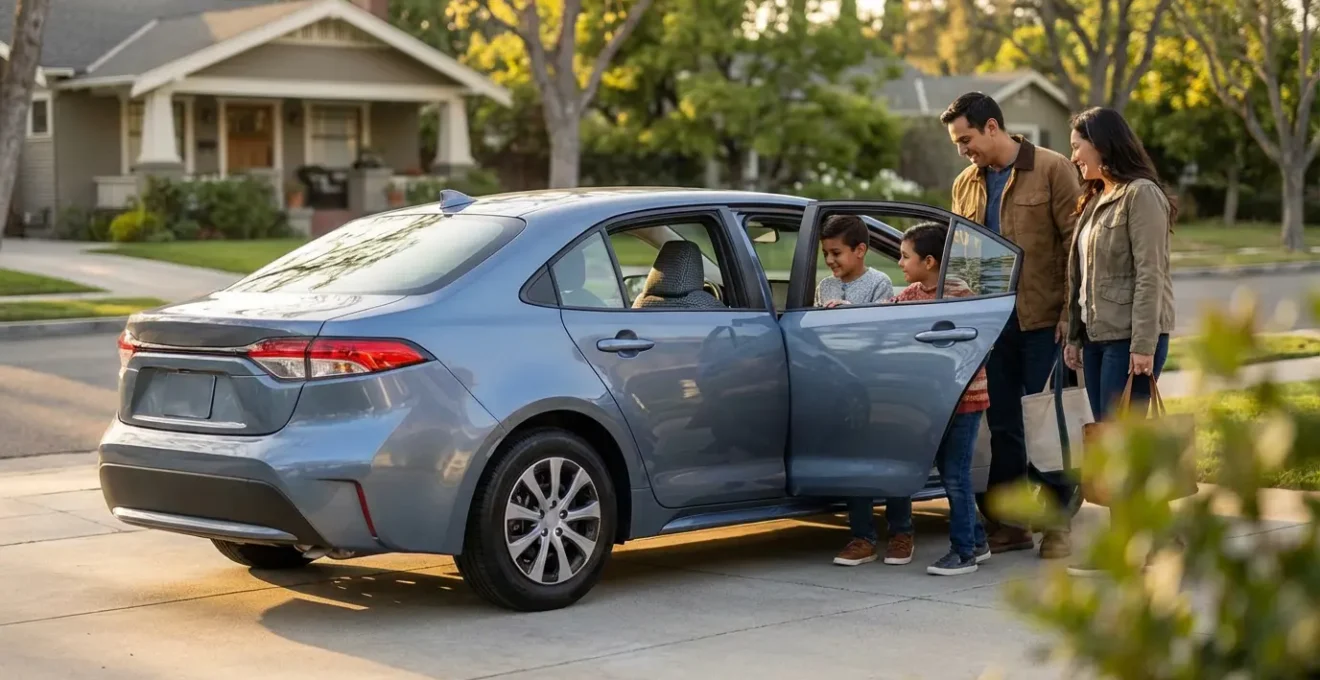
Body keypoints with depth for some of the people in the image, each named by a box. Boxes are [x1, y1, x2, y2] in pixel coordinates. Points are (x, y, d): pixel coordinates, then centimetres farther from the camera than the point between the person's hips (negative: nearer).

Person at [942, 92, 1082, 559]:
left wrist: (1070, 311, -12)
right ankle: (1007, 524, 19)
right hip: (991, 323, 5)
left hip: (1043, 322, -5)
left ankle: (1056, 524, 9)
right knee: (1001, 425, 9)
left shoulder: (1052, 170, -5)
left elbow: (1075, 244, -7)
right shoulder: (965, 184, 13)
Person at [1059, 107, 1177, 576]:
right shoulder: (1094, 200, 18)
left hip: (1131, 338, -9)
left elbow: (1150, 274, -16)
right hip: (1097, 337, 9)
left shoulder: (1141, 195, -10)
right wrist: (1074, 336, 14)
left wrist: (1143, 345, -20)